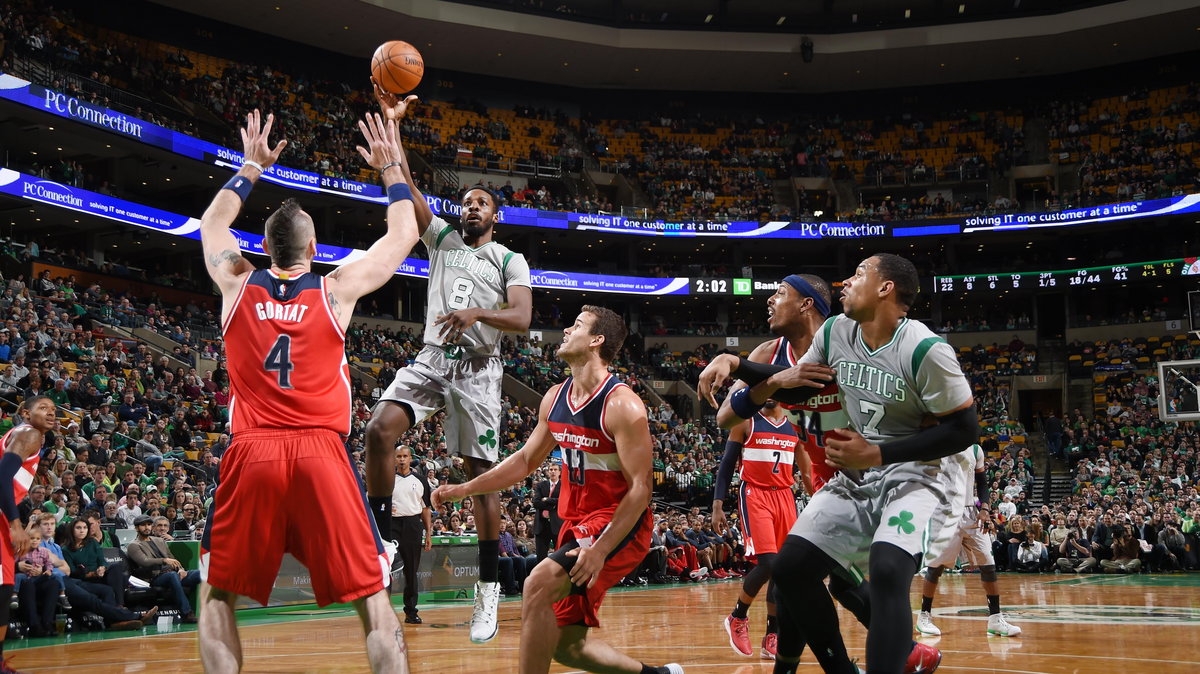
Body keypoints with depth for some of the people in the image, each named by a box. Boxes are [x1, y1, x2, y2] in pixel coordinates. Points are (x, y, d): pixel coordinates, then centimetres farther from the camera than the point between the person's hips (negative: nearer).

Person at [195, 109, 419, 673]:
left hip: (251, 456, 1)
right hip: (322, 455, -1)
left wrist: (251, 167, 42)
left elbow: (213, 222, 32)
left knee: (216, 594, 16)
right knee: (371, 595, 6)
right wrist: (390, 169, 31)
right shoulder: (337, 289, 6)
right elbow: (403, 236, 21)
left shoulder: (237, 284, 10)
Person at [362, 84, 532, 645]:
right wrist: (392, 125, -7)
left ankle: (488, 591, 6)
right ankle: (381, 537, -7)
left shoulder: (510, 260, 6)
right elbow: (404, 189, 3)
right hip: (432, 358, 3)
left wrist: (476, 313, -26)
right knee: (378, 430, -23)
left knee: (482, 475, -3)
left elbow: (522, 319, -8)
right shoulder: (441, 238, 15)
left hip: (478, 368, -2)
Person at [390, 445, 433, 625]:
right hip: (392, 524, -2)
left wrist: (429, 534, 7)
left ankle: (411, 611, 12)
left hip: (413, 524, 2)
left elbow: (425, 508, 12)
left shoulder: (419, 479, 10)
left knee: (412, 570, 6)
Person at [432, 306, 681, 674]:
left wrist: (600, 549, -29)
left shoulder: (622, 405, -18)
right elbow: (526, 459, 17)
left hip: (620, 524, -8)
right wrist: (463, 489, 9)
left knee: (539, 585, -28)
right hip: (577, 522, 9)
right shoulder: (555, 398, 5)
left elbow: (640, 488, -20)